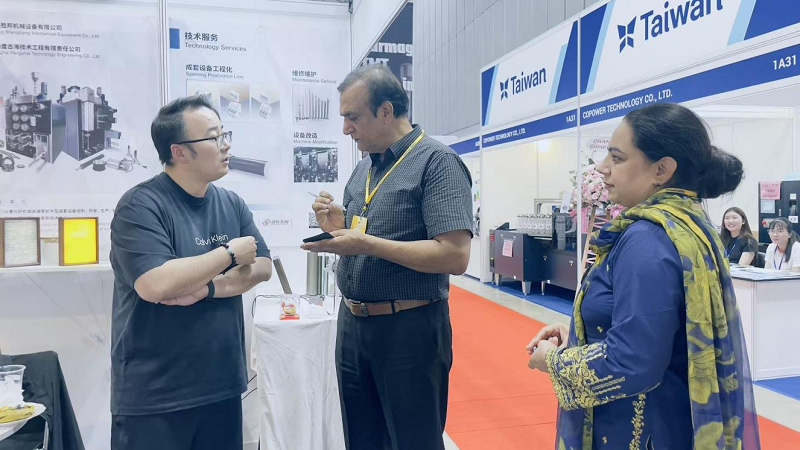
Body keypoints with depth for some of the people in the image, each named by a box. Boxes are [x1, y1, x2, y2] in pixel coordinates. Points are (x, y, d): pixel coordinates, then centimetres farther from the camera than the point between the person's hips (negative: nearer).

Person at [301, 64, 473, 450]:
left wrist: (367, 244, -25)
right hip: (352, 324, 8)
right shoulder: (364, 168, 11)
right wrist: (339, 227, -3)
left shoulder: (436, 162, -13)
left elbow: (455, 256, -23)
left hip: (408, 329, -7)